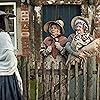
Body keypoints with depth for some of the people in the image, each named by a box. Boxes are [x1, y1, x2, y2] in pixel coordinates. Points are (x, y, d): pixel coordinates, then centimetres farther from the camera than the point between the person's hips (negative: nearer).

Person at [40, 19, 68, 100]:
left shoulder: (64, 40, 4)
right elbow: (41, 52, 13)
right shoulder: (46, 40, 12)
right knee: (48, 86, 2)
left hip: (60, 66, -2)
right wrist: (47, 50, -5)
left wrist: (60, 48, -13)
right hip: (48, 66, 2)